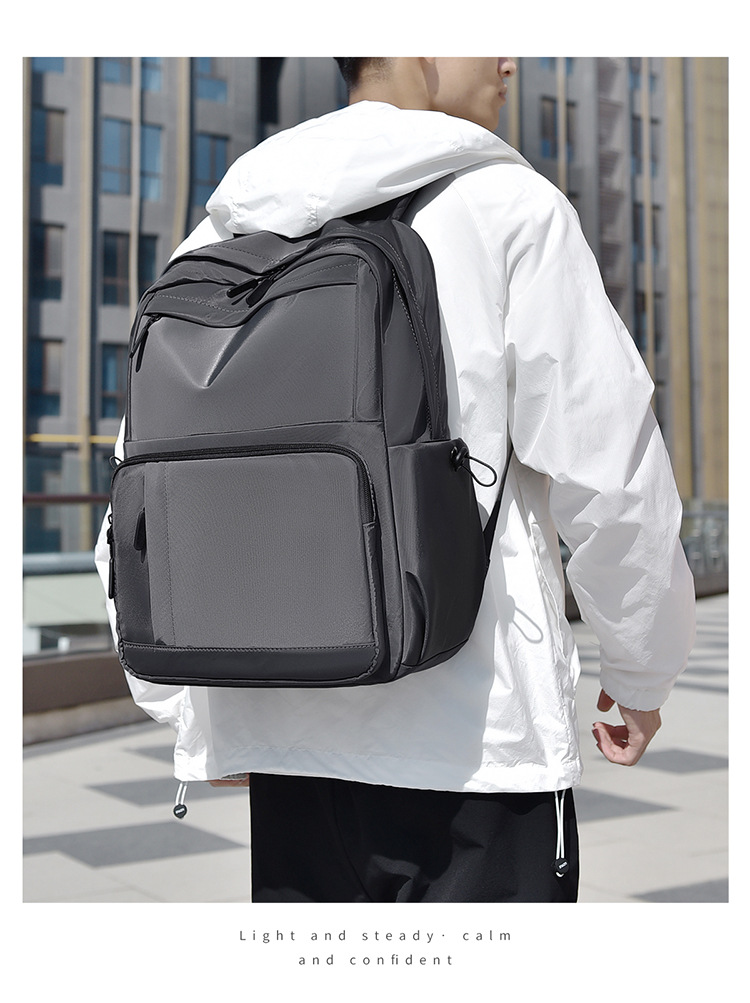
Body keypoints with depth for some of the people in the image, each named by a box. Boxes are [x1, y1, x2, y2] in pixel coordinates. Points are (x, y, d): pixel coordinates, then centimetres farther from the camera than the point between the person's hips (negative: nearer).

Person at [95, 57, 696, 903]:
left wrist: (188, 709, 19)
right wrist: (642, 671, 8)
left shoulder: (225, 237, 10)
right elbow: (608, 468, -6)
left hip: (285, 734, 6)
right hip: (475, 737, -5)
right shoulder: (506, 205, -5)